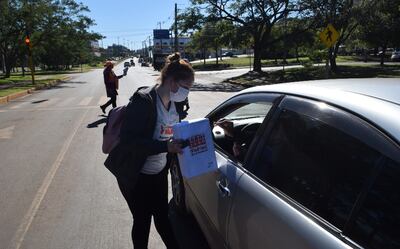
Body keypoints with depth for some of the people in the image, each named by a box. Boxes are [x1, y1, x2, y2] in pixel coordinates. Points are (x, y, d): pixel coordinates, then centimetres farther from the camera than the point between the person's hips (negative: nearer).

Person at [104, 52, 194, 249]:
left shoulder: (176, 104, -3)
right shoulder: (143, 100, -24)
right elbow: (128, 140, -30)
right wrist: (166, 146, -37)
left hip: (159, 172, 6)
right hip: (134, 175, -5)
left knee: (162, 216, 17)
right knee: (142, 220, 11)